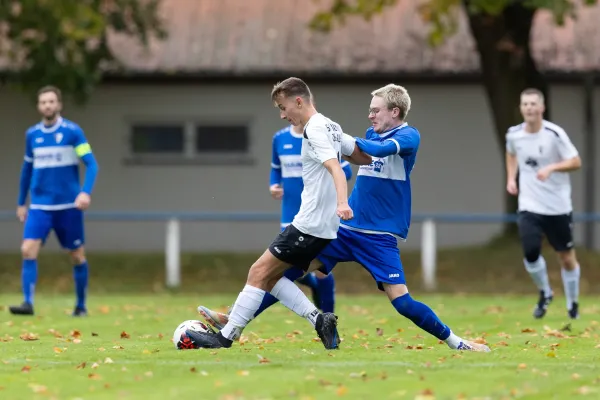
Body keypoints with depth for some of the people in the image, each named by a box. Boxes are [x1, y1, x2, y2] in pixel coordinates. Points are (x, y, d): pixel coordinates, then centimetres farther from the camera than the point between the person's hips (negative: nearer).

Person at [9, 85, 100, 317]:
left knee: (77, 256, 5)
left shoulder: (72, 131, -6)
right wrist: (21, 203, 20)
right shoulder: (32, 134, 7)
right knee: (28, 250, -15)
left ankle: (81, 306, 19)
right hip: (39, 206, 3)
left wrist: (86, 192, -26)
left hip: (68, 206, -3)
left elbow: (91, 164, -10)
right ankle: (28, 302, -16)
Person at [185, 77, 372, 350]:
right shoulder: (331, 128, 14)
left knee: (259, 272, -6)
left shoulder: (315, 130, -14)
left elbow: (335, 167, -29)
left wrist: (342, 202, -44)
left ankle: (226, 337, -3)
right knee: (270, 276, 11)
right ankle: (318, 319, 2)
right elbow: (365, 157, 20)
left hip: (309, 225, -10)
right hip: (323, 226, 10)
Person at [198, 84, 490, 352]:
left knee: (401, 301, -15)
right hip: (345, 227, 6)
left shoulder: (408, 136, -9)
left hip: (379, 237, -6)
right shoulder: (372, 133, 12)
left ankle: (455, 342, 3)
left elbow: (381, 150, -30)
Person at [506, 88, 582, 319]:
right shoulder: (514, 135, -1)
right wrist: (511, 179, 9)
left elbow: (575, 162, -12)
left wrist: (551, 168, -27)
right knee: (530, 253, -14)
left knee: (567, 257, 5)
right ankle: (545, 294, 13)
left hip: (558, 207, -2)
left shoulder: (554, 134, -14)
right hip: (529, 206, 2)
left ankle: (572, 304, 27)